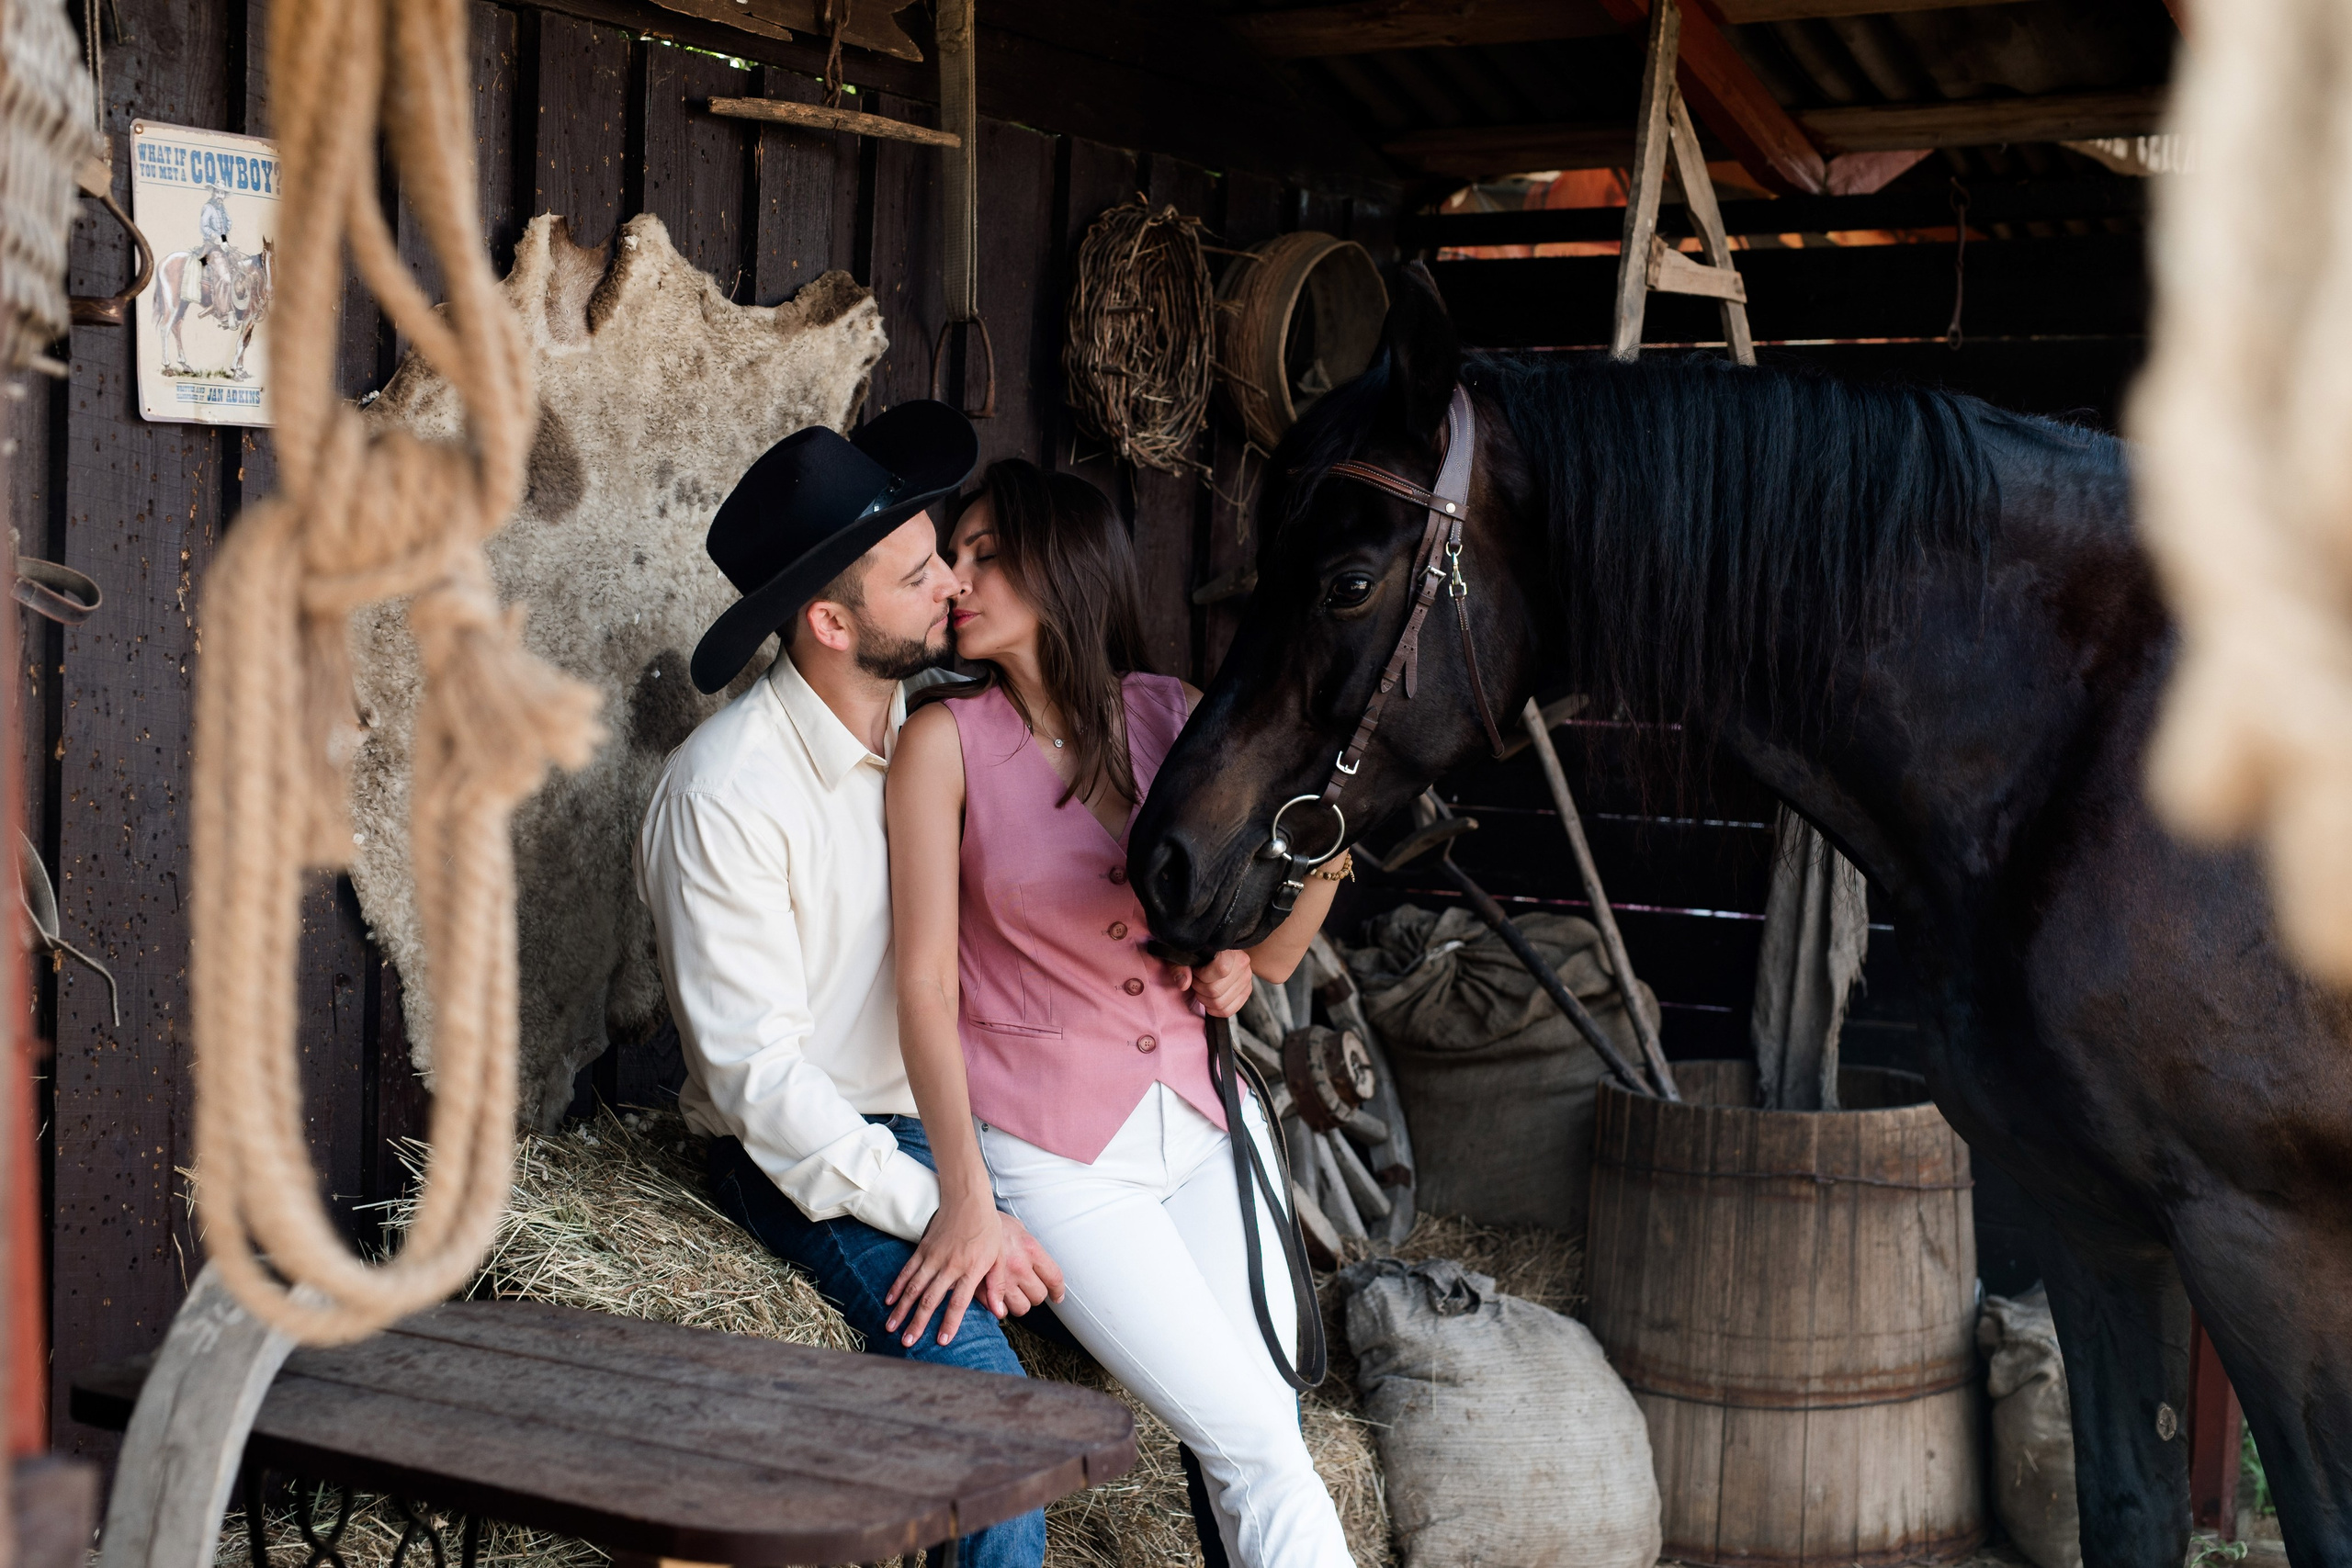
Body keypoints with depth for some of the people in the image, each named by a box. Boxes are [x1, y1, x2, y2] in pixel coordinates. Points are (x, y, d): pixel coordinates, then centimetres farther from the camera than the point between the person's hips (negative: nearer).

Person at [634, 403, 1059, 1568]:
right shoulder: (724, 792, -18)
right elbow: (757, 1073, -19)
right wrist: (943, 1212, -25)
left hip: (943, 1120, 6)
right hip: (804, 1156, -6)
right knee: (991, 1401, -28)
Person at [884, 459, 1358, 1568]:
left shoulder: (1175, 717, 4)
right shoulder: (947, 740, -4)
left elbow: (1268, 955, 11)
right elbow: (926, 980, -10)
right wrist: (966, 1199, -18)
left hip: (1207, 1117, 4)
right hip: (1053, 1144, -3)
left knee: (1262, 1461, -5)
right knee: (1256, 1446, -10)